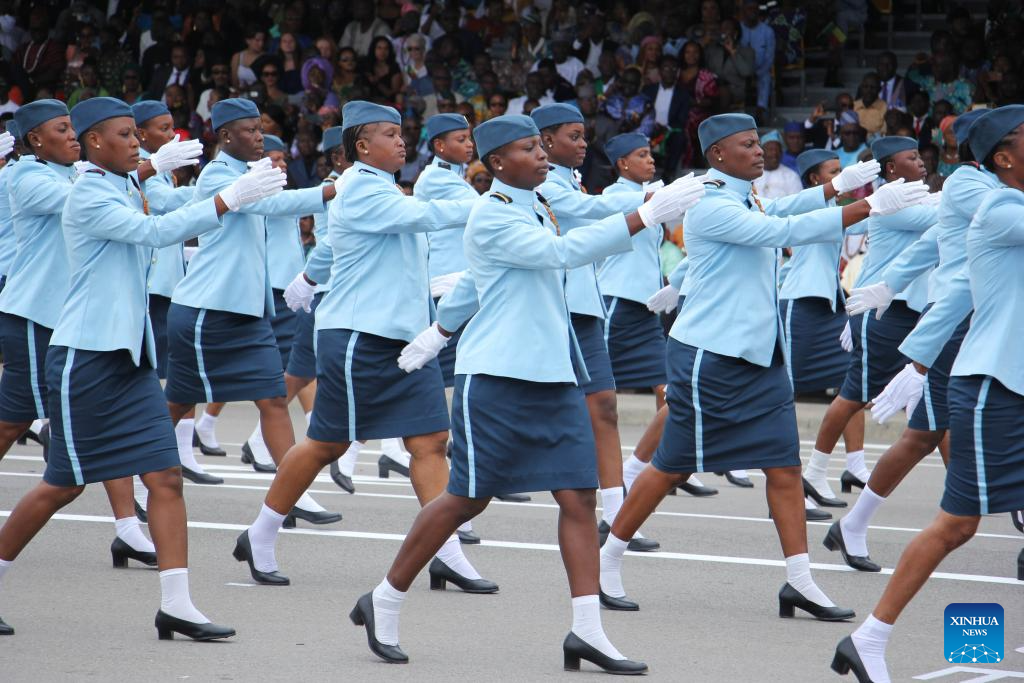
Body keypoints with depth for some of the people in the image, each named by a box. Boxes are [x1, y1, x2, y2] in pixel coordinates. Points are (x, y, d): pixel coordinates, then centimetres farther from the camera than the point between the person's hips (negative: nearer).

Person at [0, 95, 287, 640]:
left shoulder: (124, 188, 15)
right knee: (64, 484, 0)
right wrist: (228, 199, -27)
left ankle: (176, 605, -5)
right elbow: (154, 232, -26)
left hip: (130, 356, 8)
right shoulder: (89, 195, -13)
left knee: (165, 476, -3)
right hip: (85, 355, -8)